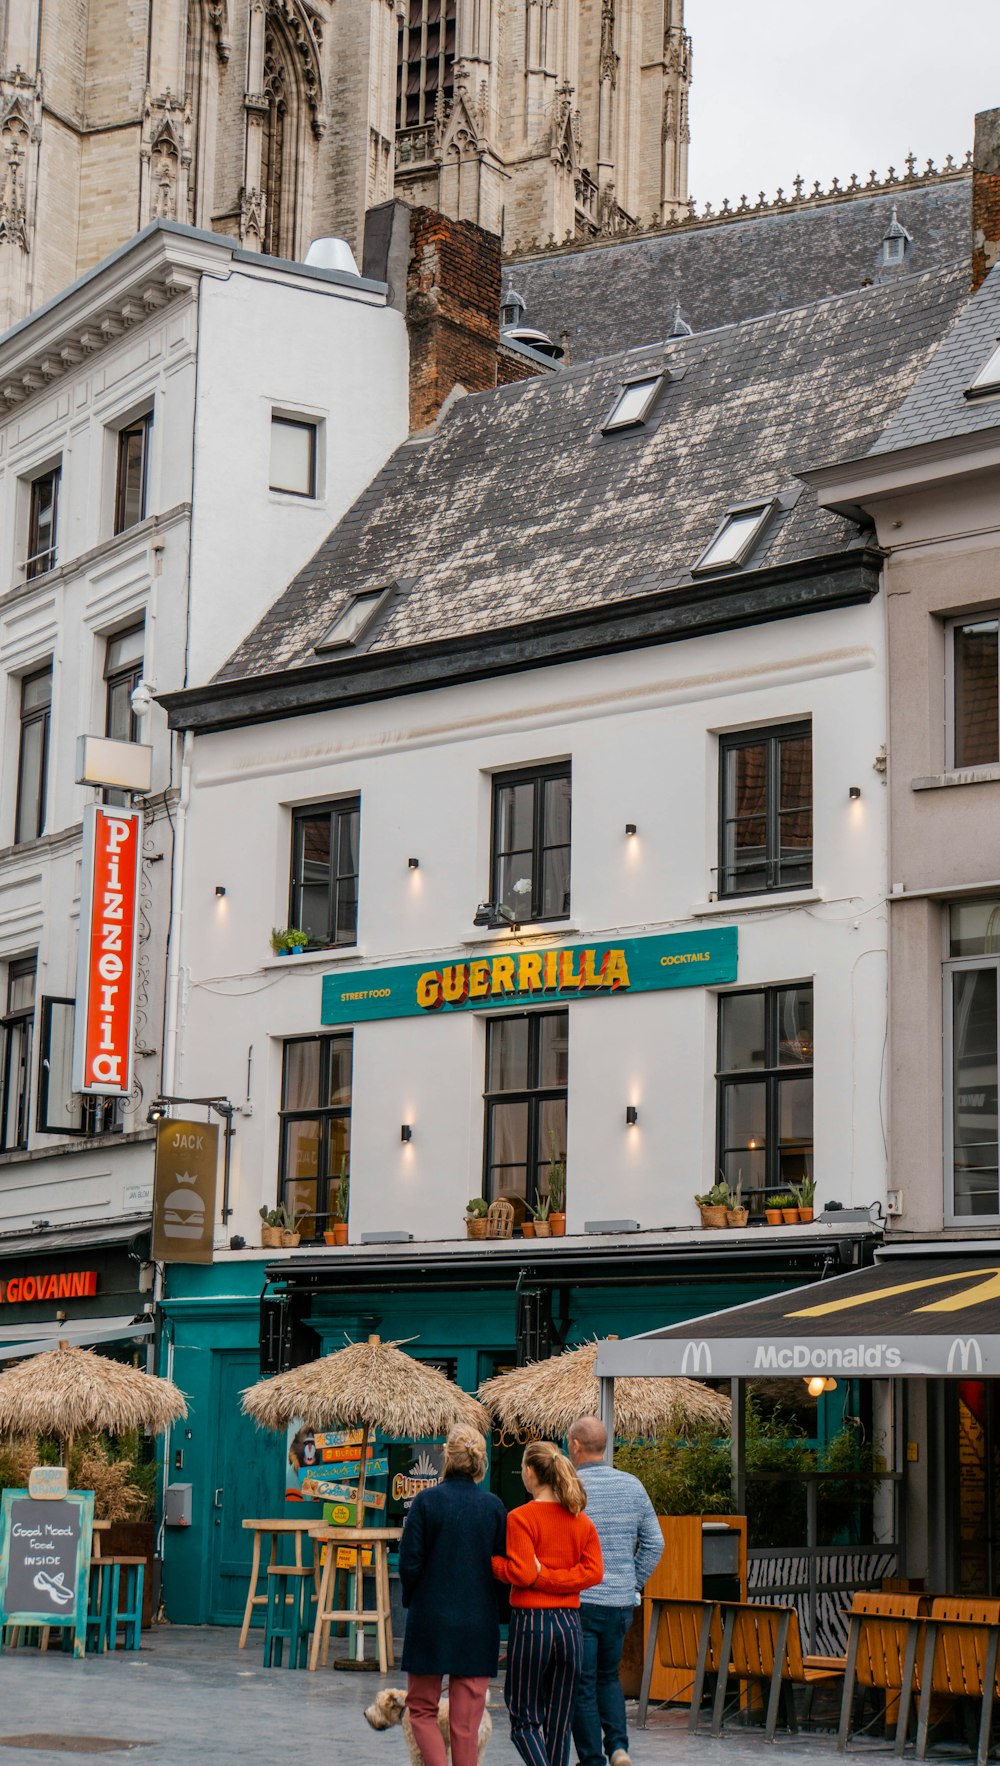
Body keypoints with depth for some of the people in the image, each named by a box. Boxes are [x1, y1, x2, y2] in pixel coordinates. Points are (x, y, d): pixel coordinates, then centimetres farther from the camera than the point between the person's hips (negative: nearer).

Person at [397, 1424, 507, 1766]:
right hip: (479, 1623, 2)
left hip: (431, 1620, -2)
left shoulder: (426, 1501, -9)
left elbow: (409, 1562, -8)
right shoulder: (493, 1506, -2)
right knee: (467, 1720, 8)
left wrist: (411, 1600, 10)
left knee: (422, 1708, 12)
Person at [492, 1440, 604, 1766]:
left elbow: (521, 1574, -16)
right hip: (570, 1623, 5)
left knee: (525, 1719, 2)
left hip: (530, 1622, -5)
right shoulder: (581, 1521, 7)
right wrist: (551, 1577, -3)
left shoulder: (520, 1518, -10)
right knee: (560, 1721, 12)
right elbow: (593, 1571, -1)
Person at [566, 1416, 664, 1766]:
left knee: (582, 1684, 4)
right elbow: (654, 1544, 7)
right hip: (621, 1602, 5)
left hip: (578, 1602, -5)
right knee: (609, 1677, 20)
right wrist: (634, 1585, 13)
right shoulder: (632, 1486, 4)